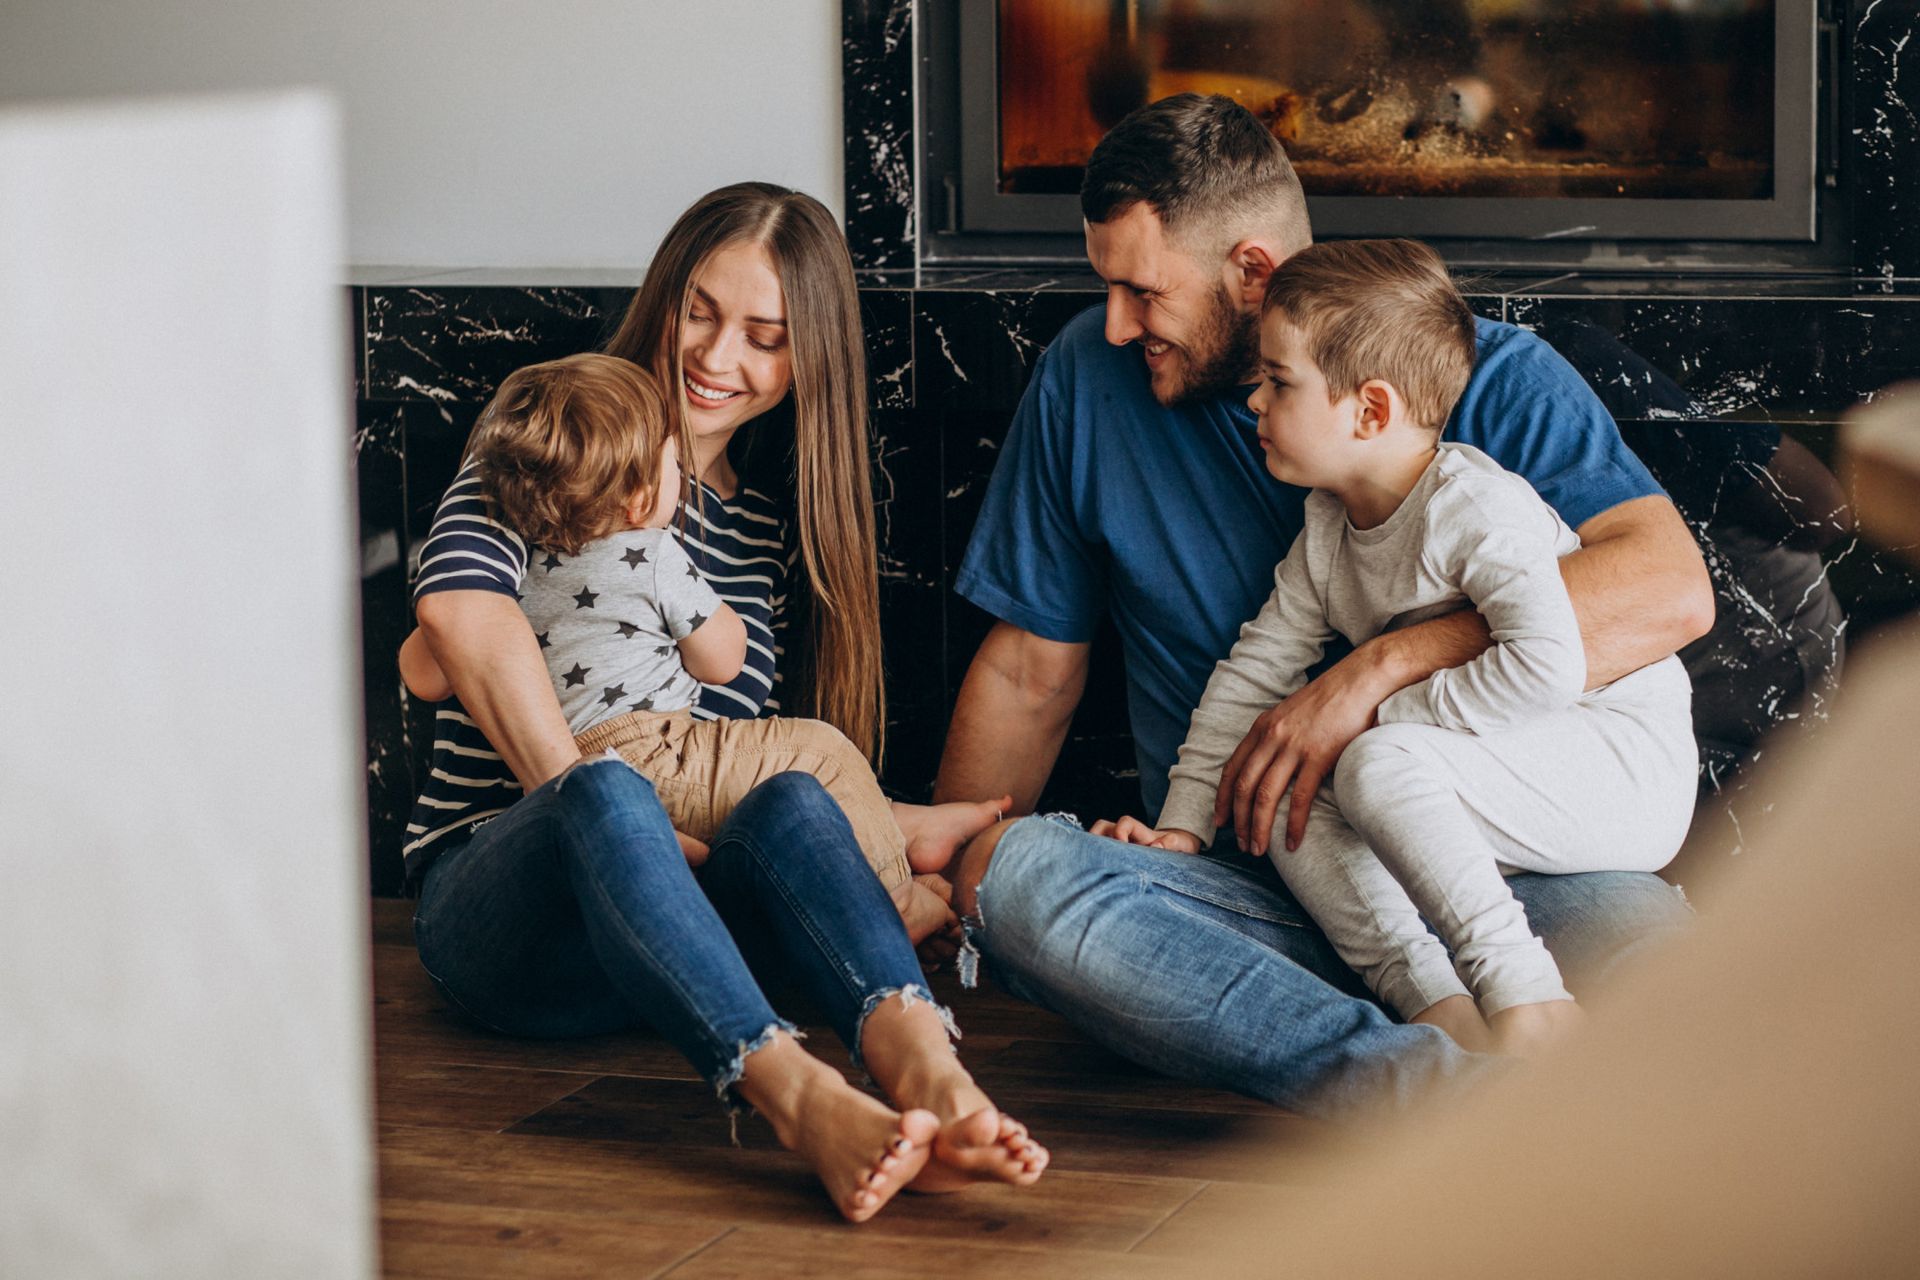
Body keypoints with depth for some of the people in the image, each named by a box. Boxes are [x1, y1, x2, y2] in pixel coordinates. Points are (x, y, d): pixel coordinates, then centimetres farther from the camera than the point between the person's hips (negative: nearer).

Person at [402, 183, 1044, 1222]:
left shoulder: (773, 532, 21)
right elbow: (459, 608, -18)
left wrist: (915, 831, 2)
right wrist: (584, 796, -22)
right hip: (495, 895, -4)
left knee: (791, 803, -31)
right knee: (604, 797, -39)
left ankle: (926, 1071, -60)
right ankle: (801, 1098, -63)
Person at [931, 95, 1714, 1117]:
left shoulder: (1492, 379, 0)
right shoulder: (1089, 378, 10)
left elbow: (1671, 589, -16)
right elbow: (1029, 676, 17)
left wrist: (1381, 669, -22)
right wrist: (935, 886, 6)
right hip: (1233, 896, 2)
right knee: (1015, 872, -33)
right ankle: (1414, 1081, -44)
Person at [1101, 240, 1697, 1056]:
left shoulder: (1477, 508, -20)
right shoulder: (1329, 530, 7)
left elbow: (1547, 667, -32)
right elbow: (1255, 671, 12)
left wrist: (1387, 708, -22)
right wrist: (1184, 822, 5)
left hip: (1622, 765, -9)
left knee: (1380, 767, -30)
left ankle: (1523, 996, -28)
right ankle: (1434, 1000, -23)